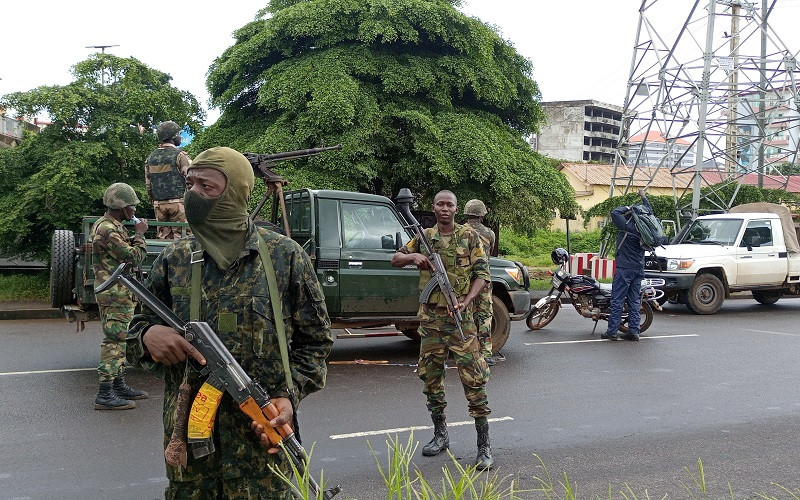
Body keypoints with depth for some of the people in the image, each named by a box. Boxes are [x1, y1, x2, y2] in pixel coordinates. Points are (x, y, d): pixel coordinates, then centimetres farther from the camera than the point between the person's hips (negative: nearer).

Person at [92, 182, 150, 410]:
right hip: (116, 294, -11)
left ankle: (118, 384, 26)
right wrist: (140, 234, -5)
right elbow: (134, 257, -20)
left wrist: (134, 238, 1)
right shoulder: (108, 229, -19)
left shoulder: (107, 225, 15)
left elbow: (124, 252, 19)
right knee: (114, 341, -9)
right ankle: (105, 394, -7)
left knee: (117, 340, 17)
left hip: (117, 293, 11)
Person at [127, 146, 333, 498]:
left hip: (261, 431, -2)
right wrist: (148, 335, -12)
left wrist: (291, 395, -11)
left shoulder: (286, 257, -3)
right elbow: (138, 327, 12)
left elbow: (314, 340, 3)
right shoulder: (174, 258, 4)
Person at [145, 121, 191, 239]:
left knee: (163, 237, 10)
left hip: (158, 204, 6)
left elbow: (148, 184, 14)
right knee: (181, 236, -4)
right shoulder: (180, 155, -8)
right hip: (178, 202, -6)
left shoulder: (150, 158, 11)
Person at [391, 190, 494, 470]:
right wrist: (413, 256, -10)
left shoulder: (469, 237, 1)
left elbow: (482, 274, -2)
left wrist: (466, 301, -17)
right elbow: (395, 259, 12)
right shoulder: (424, 237, 10)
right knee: (430, 376, 10)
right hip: (430, 318, 4)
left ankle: (484, 446, -2)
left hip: (461, 318, -4)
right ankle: (440, 435, 27)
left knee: (473, 378, -7)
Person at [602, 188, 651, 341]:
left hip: (625, 268, -7)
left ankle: (612, 331, -6)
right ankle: (634, 331, 8)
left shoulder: (627, 227, -11)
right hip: (639, 269, 7)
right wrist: (643, 197, 36)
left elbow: (614, 213, -15)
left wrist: (627, 208, 0)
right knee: (634, 301, 9)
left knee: (617, 300, -5)